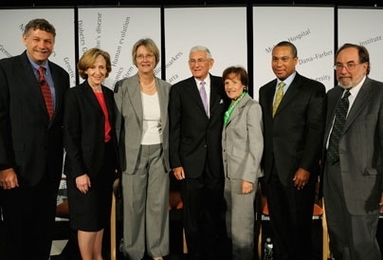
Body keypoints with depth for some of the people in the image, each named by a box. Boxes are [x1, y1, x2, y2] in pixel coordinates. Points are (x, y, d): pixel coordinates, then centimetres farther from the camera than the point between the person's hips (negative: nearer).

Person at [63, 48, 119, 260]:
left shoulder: (109, 94, 9)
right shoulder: (75, 94, -9)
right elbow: (70, 136, -13)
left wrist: (116, 162, 8)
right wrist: (79, 171, -17)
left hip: (106, 162, 6)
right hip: (85, 163, -6)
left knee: (101, 215, 15)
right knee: (87, 218, 2)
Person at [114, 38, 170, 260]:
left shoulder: (167, 88, 5)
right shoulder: (123, 86, -3)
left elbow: (171, 124, 8)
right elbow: (116, 123, -3)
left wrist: (173, 156, 6)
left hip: (160, 153, 2)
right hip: (133, 154, -2)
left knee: (159, 203, 9)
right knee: (133, 204, 5)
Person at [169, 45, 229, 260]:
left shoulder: (222, 85, 4)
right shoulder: (179, 89, 0)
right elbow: (174, 129, -1)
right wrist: (175, 163, -5)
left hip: (217, 162, 1)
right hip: (190, 161, -1)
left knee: (213, 213, 12)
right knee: (192, 215, 8)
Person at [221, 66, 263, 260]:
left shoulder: (252, 107, -8)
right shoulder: (230, 108, 13)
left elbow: (256, 145, -13)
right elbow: (228, 144, 11)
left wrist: (248, 177, -18)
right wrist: (224, 172, 5)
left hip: (243, 174, -7)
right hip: (228, 173, 7)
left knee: (241, 225, -1)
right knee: (231, 222, 14)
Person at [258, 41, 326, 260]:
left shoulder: (313, 89, -3)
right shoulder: (265, 90, 14)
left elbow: (316, 131, -9)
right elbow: (264, 130, 13)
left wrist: (306, 168, -15)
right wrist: (262, 165, 7)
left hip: (297, 170, -5)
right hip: (271, 170, 5)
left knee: (300, 225, 6)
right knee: (278, 225, 12)